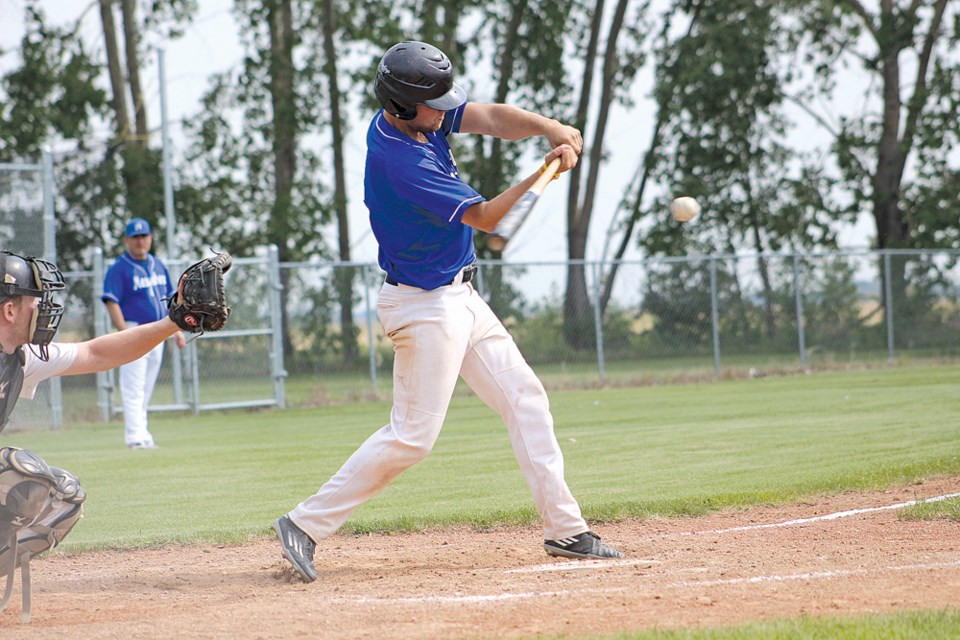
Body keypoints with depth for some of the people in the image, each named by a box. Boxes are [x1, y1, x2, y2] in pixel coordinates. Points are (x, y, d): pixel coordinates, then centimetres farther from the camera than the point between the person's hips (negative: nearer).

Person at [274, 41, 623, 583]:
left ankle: (564, 528, 10)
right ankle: (307, 524, -1)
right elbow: (484, 217, -21)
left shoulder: (418, 115, -2)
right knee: (413, 436, -7)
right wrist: (546, 171, -21)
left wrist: (548, 127, -27)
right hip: (426, 308, -10)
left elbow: (491, 119, -8)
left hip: (460, 298, 10)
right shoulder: (398, 160, -27)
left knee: (525, 397, 8)